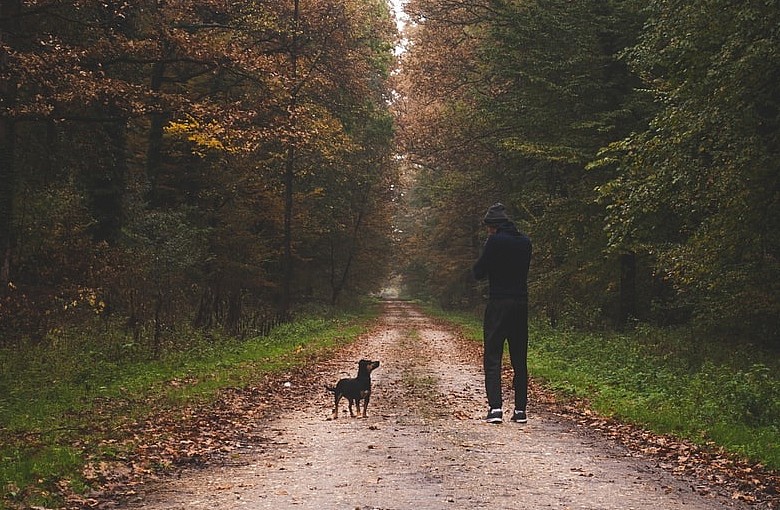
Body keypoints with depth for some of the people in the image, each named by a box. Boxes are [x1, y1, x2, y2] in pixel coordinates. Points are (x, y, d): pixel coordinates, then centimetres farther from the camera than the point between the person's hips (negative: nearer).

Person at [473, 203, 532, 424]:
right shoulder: (525, 242, 9)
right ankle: (520, 409, 11)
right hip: (521, 304, 5)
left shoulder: (495, 242, -9)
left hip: (498, 304, -5)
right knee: (520, 360, 10)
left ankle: (495, 407, -12)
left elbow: (479, 272, -4)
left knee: (492, 358, -2)